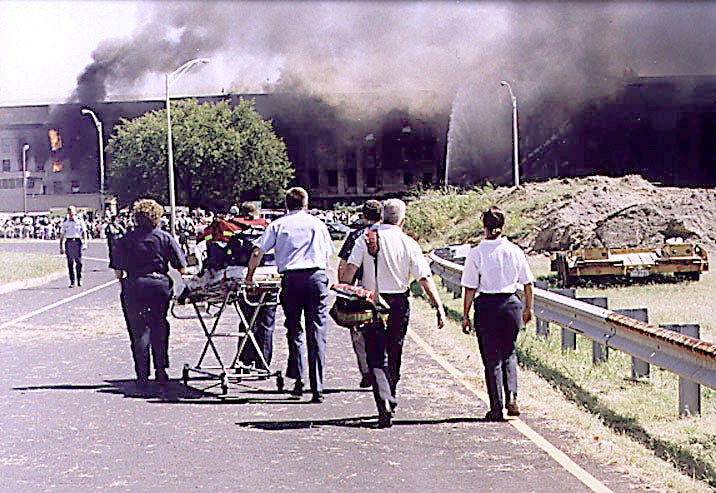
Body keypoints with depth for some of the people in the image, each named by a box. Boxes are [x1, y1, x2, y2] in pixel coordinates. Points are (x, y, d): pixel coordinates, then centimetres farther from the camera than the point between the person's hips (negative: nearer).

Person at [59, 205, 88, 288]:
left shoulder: (80, 221, 4)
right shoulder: (65, 222, 10)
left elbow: (84, 232, 3)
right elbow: (62, 235, 13)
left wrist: (85, 243, -9)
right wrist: (61, 247, 10)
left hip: (77, 242, -2)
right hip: (68, 242, 2)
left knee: (79, 261, -6)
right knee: (70, 262, -2)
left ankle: (79, 279, 10)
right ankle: (72, 281, 1)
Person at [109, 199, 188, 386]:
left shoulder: (126, 239, 3)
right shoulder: (165, 238, 3)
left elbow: (117, 269, 4)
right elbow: (182, 267, 0)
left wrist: (123, 283, 19)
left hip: (134, 287, 0)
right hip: (160, 286, 0)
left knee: (138, 330, 5)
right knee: (160, 329, 11)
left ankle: (142, 375, 2)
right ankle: (161, 371, 12)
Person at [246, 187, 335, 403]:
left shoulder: (278, 224, 11)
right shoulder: (318, 224, 17)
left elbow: (257, 252, 5)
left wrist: (249, 275, 20)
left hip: (291, 279, 0)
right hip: (317, 277, 1)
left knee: (294, 330, 13)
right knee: (317, 333, -1)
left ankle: (298, 378, 3)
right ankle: (317, 388, -5)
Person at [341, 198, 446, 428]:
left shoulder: (366, 238, -1)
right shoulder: (409, 244, -2)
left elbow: (349, 268, -10)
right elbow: (425, 278, -6)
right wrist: (439, 306, -5)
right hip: (399, 303, 1)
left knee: (375, 357, -1)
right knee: (394, 355, 17)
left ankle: (384, 403, -20)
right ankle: (390, 399, 30)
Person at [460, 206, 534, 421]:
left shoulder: (477, 253, -7)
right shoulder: (514, 250, -1)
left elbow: (470, 288, -7)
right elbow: (528, 283, 4)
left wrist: (465, 316, 0)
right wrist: (528, 308, 18)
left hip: (486, 307, -2)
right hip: (511, 304, 2)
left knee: (491, 358, 6)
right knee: (509, 354, 19)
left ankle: (496, 408, 6)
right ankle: (512, 397, 3)